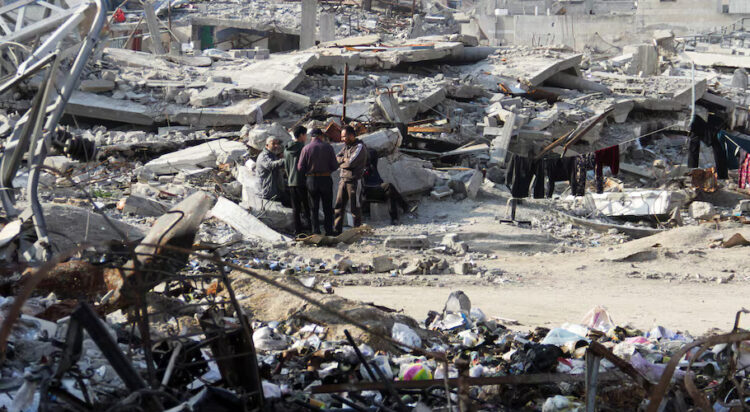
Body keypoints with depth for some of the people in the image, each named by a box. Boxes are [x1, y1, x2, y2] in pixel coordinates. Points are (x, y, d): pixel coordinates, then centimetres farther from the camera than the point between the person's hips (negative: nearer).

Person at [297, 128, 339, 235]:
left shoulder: (306, 148, -5)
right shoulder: (328, 147, -6)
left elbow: (300, 168, -6)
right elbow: (335, 166, -7)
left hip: (311, 181, 1)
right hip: (326, 180, 0)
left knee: (314, 208, 10)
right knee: (328, 208, 10)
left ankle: (316, 232, 7)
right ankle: (329, 232, 7)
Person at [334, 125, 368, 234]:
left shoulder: (360, 147, -10)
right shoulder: (346, 146, 16)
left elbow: (351, 163, -18)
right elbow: (337, 158, 8)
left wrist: (340, 163, -2)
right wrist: (344, 159, -10)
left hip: (354, 180, -7)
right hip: (343, 179, 7)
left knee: (355, 207, -1)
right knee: (339, 205, 5)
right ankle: (337, 229, 9)